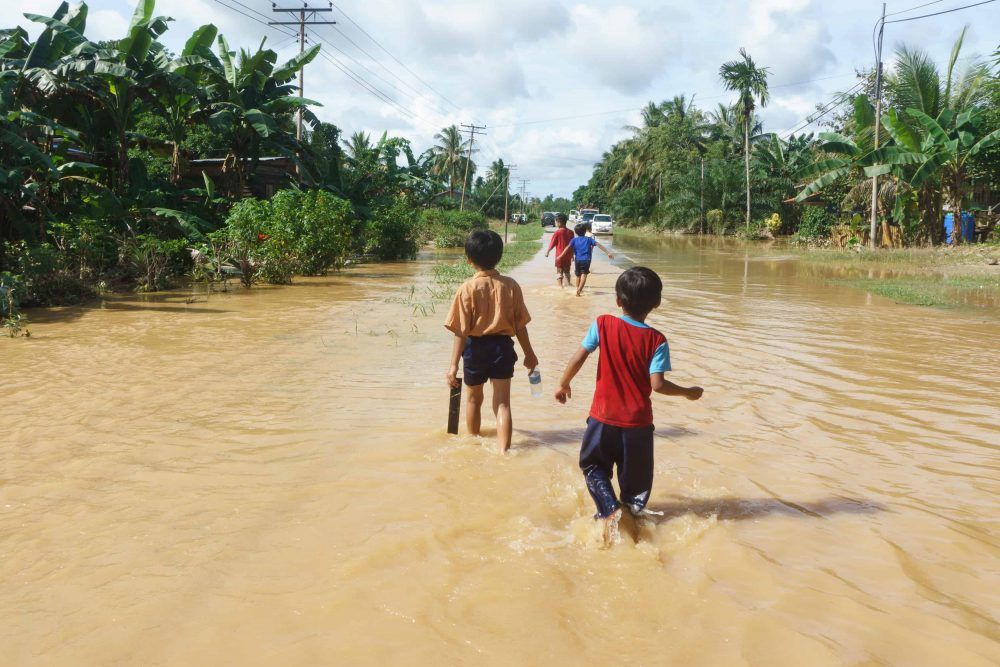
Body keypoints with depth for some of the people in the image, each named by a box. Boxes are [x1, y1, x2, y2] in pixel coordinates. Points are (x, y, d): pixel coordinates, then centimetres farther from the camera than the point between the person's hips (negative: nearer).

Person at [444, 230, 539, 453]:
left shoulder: (467, 288, -13)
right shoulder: (510, 285, -6)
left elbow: (461, 332, -14)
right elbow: (520, 325, 0)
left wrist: (454, 365, -11)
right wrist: (529, 353, 12)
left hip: (476, 347, -1)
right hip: (502, 346, 1)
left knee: (473, 398, 21)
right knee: (502, 403, 4)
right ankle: (503, 450, -7)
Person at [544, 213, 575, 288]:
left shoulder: (557, 232, -13)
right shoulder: (570, 232, 2)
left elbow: (552, 244, -6)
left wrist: (547, 252, 9)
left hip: (560, 256, -4)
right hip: (568, 256, 5)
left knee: (559, 272, 4)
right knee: (567, 272, 20)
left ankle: (560, 286, 0)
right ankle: (569, 284, 26)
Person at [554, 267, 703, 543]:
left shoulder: (603, 324, -8)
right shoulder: (656, 340, -10)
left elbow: (578, 358, -8)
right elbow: (657, 384, -16)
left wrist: (563, 385, 9)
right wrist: (688, 392, 1)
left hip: (603, 416, 0)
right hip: (638, 421, 0)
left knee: (593, 466, 17)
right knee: (636, 476, 18)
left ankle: (609, 510, -3)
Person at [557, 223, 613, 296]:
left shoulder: (574, 240, 8)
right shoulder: (589, 239, 8)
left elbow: (568, 248, -7)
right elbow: (599, 245, 0)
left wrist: (560, 256, -14)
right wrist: (608, 252, -2)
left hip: (578, 260, 2)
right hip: (586, 260, -2)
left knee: (578, 275, 20)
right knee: (584, 275, -10)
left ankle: (578, 289, 35)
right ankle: (579, 290, -28)